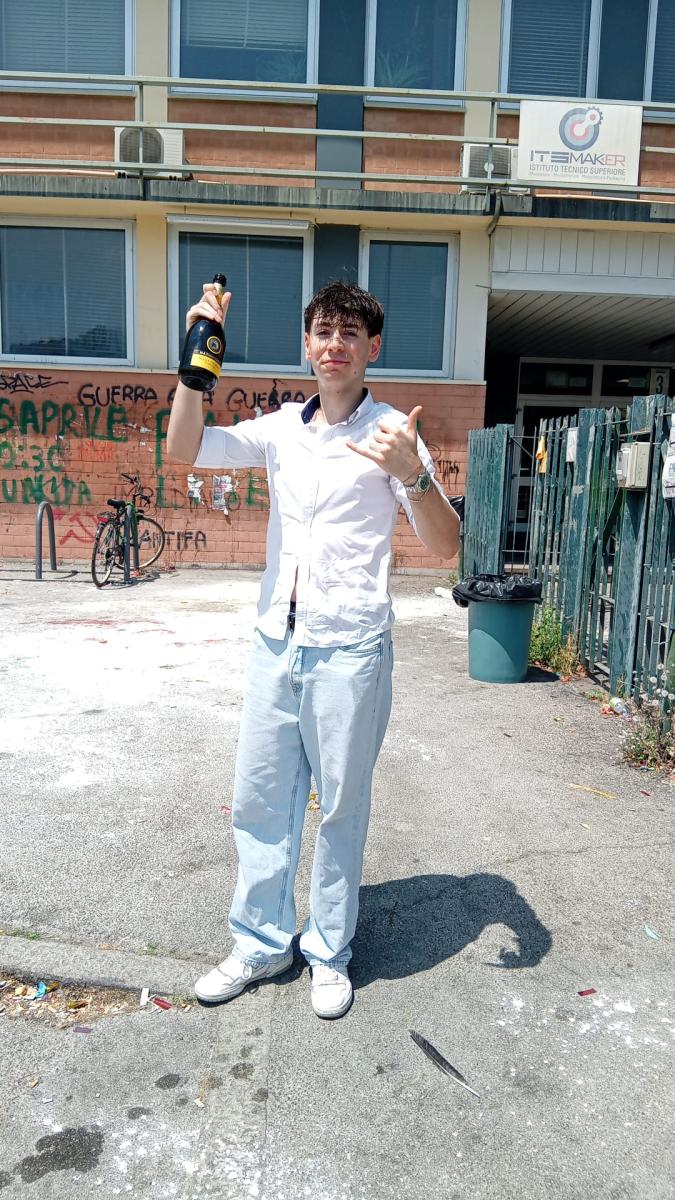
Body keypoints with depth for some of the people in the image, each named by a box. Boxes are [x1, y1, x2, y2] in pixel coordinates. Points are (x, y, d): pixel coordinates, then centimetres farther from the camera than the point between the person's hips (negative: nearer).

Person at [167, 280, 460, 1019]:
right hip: (275, 641, 5)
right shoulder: (281, 429, 8)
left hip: (349, 650, -4)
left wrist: (413, 474, -28)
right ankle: (260, 943, 32)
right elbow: (184, 449, 5)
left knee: (341, 806, 9)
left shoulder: (392, 433, -5)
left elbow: (444, 547, -10)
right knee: (259, 798, 13)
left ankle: (329, 952, 29)